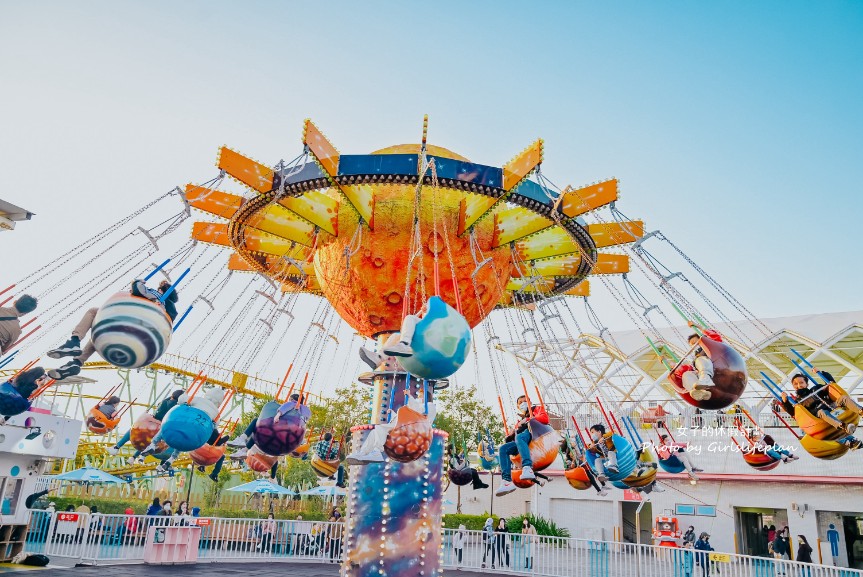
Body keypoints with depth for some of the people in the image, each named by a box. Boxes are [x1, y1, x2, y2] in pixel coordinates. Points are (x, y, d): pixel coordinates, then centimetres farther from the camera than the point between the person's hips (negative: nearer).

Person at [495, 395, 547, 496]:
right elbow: (514, 432, 30)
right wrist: (510, 436, 6)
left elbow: (544, 419, 2)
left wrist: (527, 420, -1)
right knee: (503, 449, -18)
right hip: (521, 443, 6)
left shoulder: (537, 409, 24)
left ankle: (527, 468, -61)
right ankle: (507, 480, -33)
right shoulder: (520, 419, 40)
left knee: (519, 437, -39)